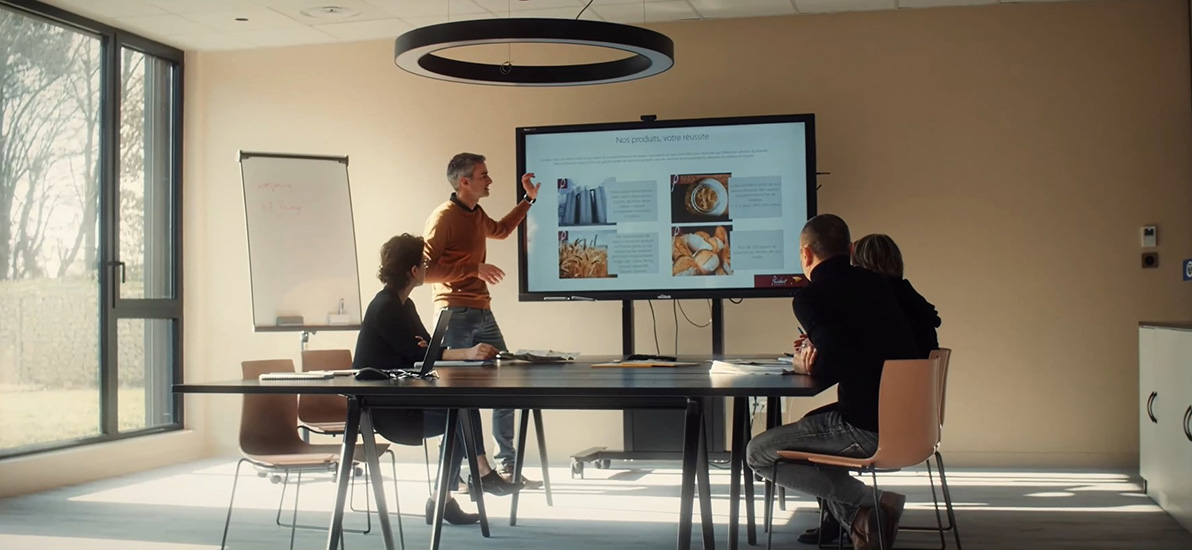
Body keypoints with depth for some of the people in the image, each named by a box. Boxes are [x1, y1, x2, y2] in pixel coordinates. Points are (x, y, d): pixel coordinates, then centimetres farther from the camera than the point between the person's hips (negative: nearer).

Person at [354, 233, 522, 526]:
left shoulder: (404, 305, 13)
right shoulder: (385, 308, -16)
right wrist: (467, 353, -32)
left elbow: (427, 348, 7)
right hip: (381, 407, -9)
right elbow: (417, 354, -25)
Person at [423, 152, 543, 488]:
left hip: (482, 313, 9)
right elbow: (427, 269, -19)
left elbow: (501, 230, 37)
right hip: (456, 316, -8)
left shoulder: (477, 215, 14)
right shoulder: (443, 218, -12)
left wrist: (528, 199, 33)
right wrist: (474, 268, -19)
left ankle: (507, 466, 17)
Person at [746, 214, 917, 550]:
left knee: (759, 454, 3)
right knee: (808, 427, 31)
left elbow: (836, 367, -23)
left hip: (868, 429, -9)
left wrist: (806, 365, -2)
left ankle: (866, 504, -1)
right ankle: (862, 521, 18)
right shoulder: (876, 284, 13)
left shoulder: (811, 297, -10)